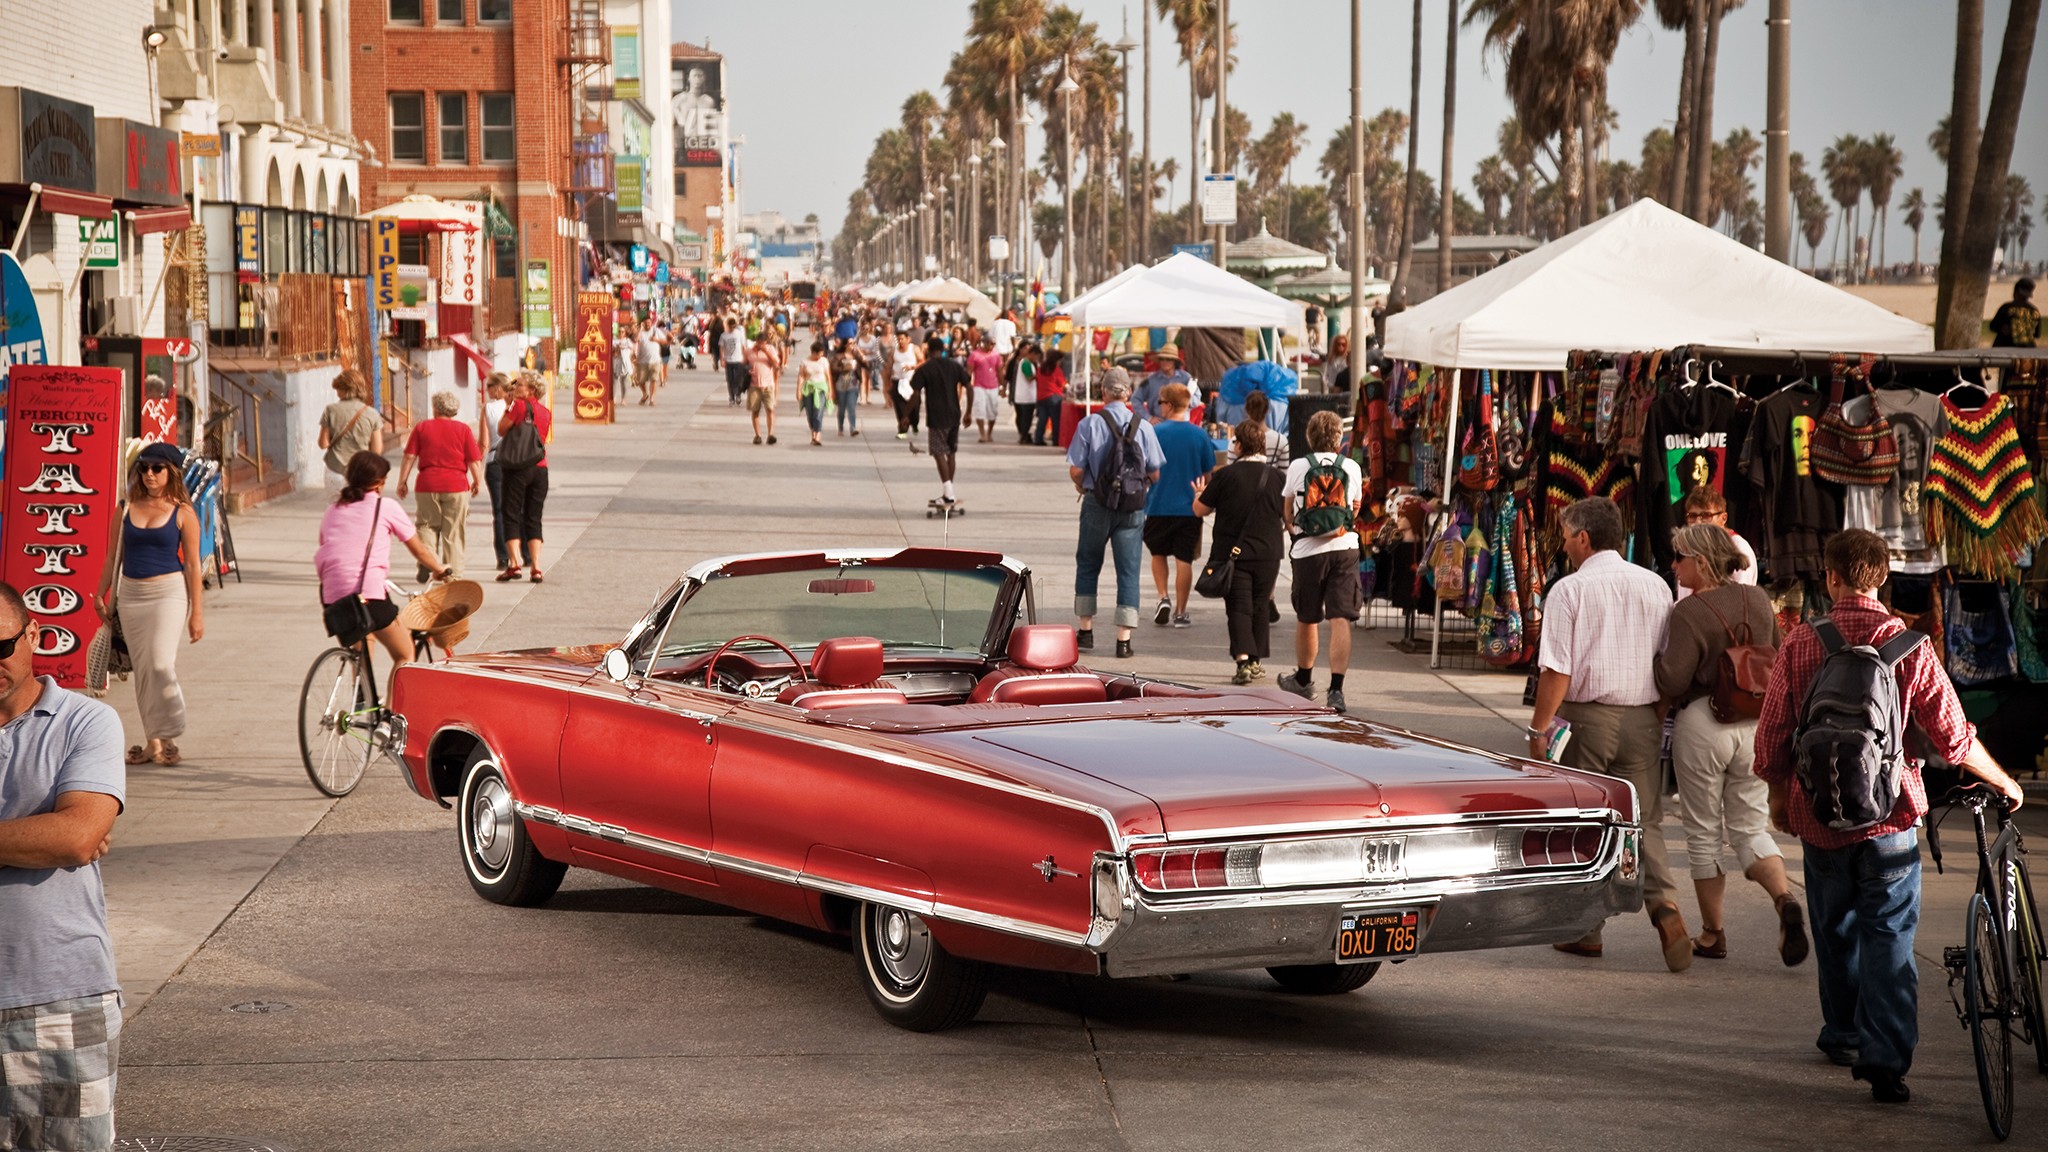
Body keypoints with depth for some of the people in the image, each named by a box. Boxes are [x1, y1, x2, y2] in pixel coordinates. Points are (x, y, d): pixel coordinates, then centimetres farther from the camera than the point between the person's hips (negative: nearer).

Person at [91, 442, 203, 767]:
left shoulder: (182, 513, -2)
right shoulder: (127, 509, 7)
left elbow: (192, 564, 0)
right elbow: (113, 557, 14)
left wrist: (197, 612, -2)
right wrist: (101, 596, 12)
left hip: (168, 592, -4)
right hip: (130, 594, 4)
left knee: (160, 663, -16)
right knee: (142, 667, 5)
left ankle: (166, 737, -3)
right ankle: (153, 739, 13)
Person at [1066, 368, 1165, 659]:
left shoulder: (1089, 424, -9)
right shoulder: (1143, 427, -4)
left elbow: (1075, 469, -9)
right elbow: (1155, 474, -1)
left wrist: (1081, 486, 13)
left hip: (1097, 504, -1)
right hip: (1133, 505, 1)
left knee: (1087, 565, 17)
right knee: (1128, 571, 4)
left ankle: (1086, 629, 19)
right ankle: (1123, 638, 1)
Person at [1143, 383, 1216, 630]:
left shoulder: (1154, 432, -8)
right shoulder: (1200, 435, -1)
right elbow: (1209, 474, 6)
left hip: (1159, 506, -1)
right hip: (1190, 507, 1)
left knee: (1158, 554, 19)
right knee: (1184, 559, 5)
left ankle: (1163, 598, 5)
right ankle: (1180, 612, 8)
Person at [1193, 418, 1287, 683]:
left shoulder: (1226, 475, -10)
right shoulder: (1277, 476, -3)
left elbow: (1200, 509, -1)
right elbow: (1289, 518, 6)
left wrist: (1201, 493, 20)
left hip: (1233, 552, -3)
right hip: (1268, 552, 3)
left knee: (1238, 607, -2)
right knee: (1260, 606, 15)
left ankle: (1243, 659, -18)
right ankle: (1257, 661, 22)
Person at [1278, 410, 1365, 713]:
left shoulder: (1298, 467, 0)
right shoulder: (1351, 468, 3)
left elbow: (1287, 512, 10)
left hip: (1307, 551, 0)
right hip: (1344, 549, 0)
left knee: (1306, 618, 16)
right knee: (1341, 619, -5)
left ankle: (1303, 679, 35)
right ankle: (1336, 689, -16)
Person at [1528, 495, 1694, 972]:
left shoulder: (1570, 590, -8)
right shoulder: (1655, 586, 6)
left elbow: (1557, 670, -12)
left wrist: (1539, 727, -5)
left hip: (1586, 716, -3)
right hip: (1643, 718, 4)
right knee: (1644, 820, 8)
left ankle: (1586, 929, 14)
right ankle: (1664, 903, -15)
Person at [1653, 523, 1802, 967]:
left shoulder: (1690, 612, -15)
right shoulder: (1758, 601, 4)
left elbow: (1671, 683, -18)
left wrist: (1659, 651, 0)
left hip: (1702, 725, -5)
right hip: (1755, 725, 5)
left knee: (1703, 833, 9)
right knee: (1750, 827, 12)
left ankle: (1712, 933, 15)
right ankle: (1784, 900, -15)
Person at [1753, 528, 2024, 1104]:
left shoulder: (1800, 643, -4)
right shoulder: (1909, 646, -7)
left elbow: (1772, 732, 0)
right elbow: (1952, 735, -5)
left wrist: (1778, 795, 18)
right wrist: (2003, 781, 12)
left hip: (1819, 814, 2)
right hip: (1890, 818, -2)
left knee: (1836, 931, 20)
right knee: (1889, 937, 0)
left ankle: (1843, 1035, 34)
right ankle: (1885, 1061, -9)